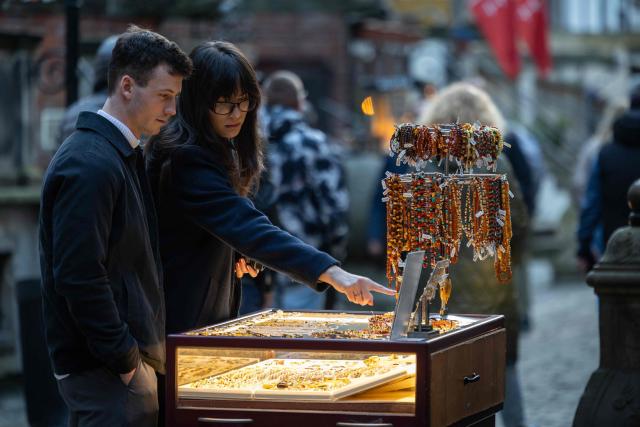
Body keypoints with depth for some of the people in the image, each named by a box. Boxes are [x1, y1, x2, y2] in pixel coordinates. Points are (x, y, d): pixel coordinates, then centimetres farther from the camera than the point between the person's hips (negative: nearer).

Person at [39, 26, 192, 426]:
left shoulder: (125, 155, 15)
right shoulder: (91, 164, -17)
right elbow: (78, 277, -22)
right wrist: (124, 359, -18)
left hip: (131, 355, 10)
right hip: (105, 365, -10)